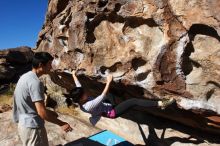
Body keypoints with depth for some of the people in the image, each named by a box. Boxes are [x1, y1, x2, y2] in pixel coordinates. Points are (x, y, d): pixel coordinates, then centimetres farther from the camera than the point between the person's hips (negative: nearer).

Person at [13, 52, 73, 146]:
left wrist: (48, 112, 16)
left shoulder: (26, 76, 5)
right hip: (33, 127, -9)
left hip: (24, 124, 9)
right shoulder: (35, 82, -24)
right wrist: (61, 124, -16)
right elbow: (41, 112, -26)